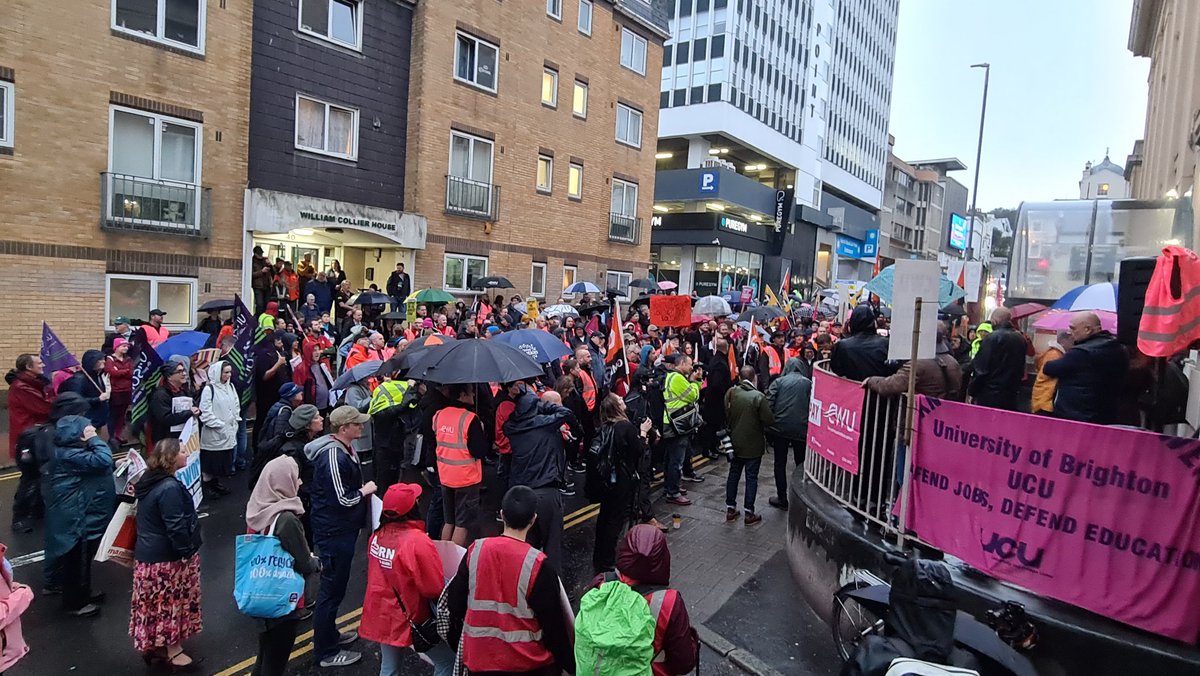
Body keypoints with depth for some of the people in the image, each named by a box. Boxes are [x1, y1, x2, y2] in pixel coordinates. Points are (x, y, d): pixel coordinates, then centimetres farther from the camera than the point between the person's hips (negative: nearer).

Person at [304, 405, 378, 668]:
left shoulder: (345, 448, 5)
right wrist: (365, 491, -13)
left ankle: (328, 634, 40)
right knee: (333, 588, 3)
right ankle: (325, 651, 18)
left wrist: (362, 489, 5)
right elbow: (342, 500, -27)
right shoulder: (333, 456, -27)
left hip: (341, 528, 10)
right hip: (334, 531, -10)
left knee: (334, 584, 23)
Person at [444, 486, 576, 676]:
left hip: (479, 658, 3)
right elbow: (553, 623, -13)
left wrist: (456, 642, 18)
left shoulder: (475, 550, -10)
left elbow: (454, 601, 1)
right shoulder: (539, 565, -21)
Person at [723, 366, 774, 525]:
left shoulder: (730, 393, -7)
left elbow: (725, 414, 3)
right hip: (753, 444, -4)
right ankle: (749, 513, 12)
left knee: (733, 474, 15)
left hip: (735, 442, 4)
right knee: (751, 478, 6)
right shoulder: (759, 396, -19)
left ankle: (730, 509, 22)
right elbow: (769, 420, -18)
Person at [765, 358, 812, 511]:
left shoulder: (778, 382, 3)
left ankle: (782, 499, 14)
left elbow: (768, 404, -5)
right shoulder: (808, 383, 4)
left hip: (780, 428, -1)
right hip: (802, 429, 1)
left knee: (780, 463, 10)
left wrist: (768, 425, 2)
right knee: (801, 464, 14)